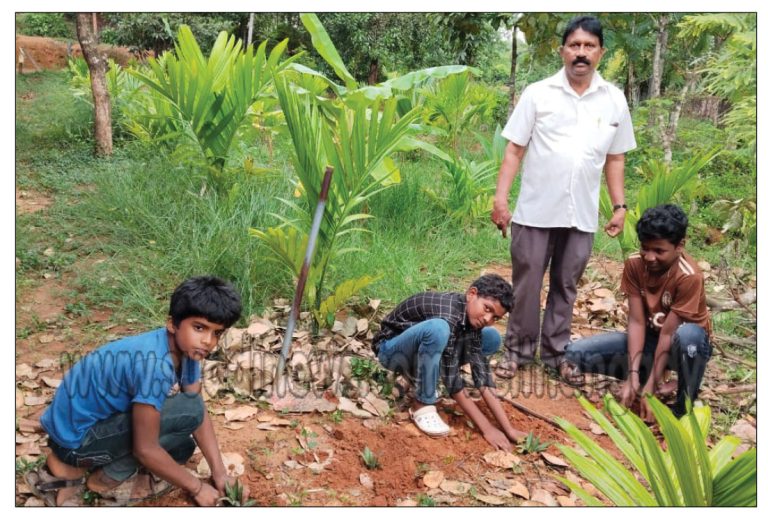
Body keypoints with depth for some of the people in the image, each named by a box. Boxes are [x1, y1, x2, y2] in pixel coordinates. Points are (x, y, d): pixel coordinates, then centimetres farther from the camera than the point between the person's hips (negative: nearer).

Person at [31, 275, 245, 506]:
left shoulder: (184, 348, -4)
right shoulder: (155, 364, -31)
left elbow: (201, 415, 4)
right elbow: (145, 449, -25)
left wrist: (220, 473, -1)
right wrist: (197, 487, -14)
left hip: (98, 419, 9)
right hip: (74, 437, -9)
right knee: (187, 411, -21)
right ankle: (109, 479, -4)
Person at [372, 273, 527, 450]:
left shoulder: (471, 317, -11)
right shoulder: (448, 314, -33)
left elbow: (482, 373, -14)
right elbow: (452, 380, -31)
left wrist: (508, 429, -18)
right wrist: (487, 428, -28)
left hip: (423, 352, 7)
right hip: (392, 351, -7)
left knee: (492, 339, -4)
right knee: (437, 329, -38)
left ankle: (419, 374, 5)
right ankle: (422, 406, -19)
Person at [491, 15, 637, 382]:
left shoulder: (614, 100, 5)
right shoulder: (538, 94, -2)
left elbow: (615, 159, 11)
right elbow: (514, 149, -3)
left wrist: (619, 206, 6)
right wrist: (500, 197, -10)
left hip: (582, 215, 2)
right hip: (536, 211, -2)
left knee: (566, 286, 13)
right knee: (526, 283, 7)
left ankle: (555, 353, 26)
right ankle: (518, 349, 23)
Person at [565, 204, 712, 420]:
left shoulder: (689, 276, -27)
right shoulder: (634, 265, -14)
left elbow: (668, 332, -28)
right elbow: (637, 322, -17)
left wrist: (652, 384, -28)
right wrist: (633, 375, -26)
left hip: (684, 345, -4)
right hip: (650, 339, 5)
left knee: (687, 334, -43)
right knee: (576, 353, -14)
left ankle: (685, 404, -15)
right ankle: (665, 383, -5)